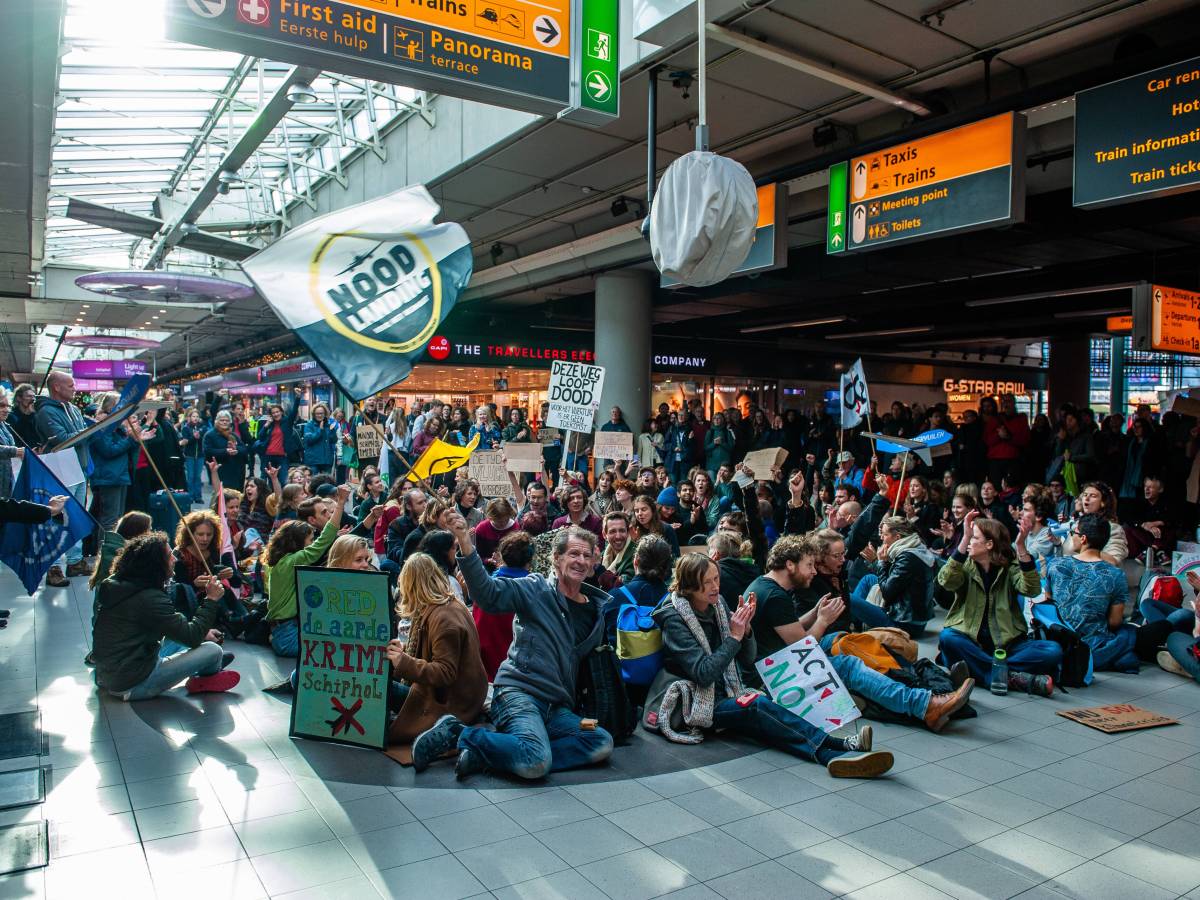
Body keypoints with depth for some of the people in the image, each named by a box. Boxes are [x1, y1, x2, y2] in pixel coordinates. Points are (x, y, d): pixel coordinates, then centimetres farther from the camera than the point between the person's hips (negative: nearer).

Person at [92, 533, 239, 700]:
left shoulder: (115, 585, 4)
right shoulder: (150, 599, -24)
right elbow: (192, 638, -19)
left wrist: (201, 633, 9)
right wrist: (211, 599, -12)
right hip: (131, 686, -10)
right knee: (213, 650, -8)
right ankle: (207, 679, 25)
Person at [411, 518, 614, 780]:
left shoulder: (598, 609, 15)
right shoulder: (538, 589, 0)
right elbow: (488, 593, -14)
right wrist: (465, 545, -27)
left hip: (556, 708, 7)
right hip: (519, 691, -7)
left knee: (602, 744, -20)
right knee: (536, 763, -32)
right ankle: (459, 734, -6)